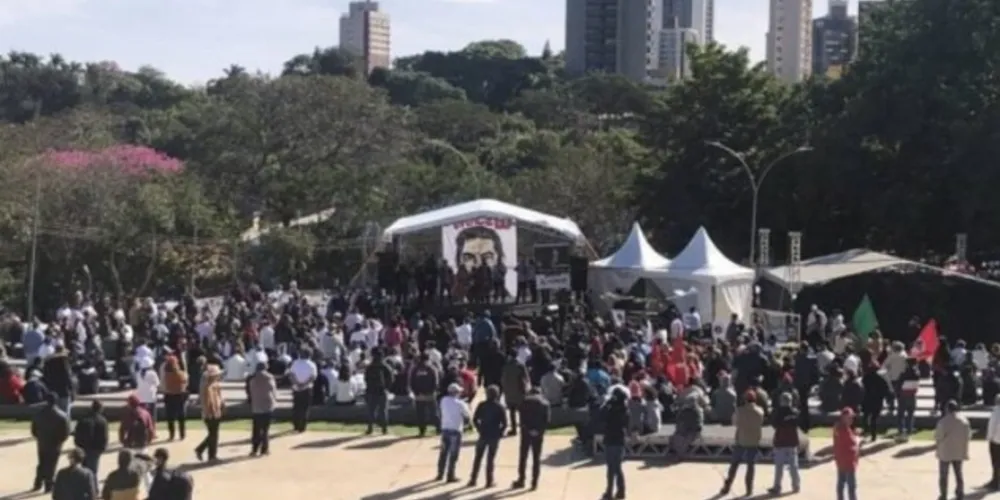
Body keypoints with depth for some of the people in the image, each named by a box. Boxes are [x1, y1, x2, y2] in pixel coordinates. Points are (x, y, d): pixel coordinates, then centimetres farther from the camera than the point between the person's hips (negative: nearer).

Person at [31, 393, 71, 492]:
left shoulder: (39, 414, -4)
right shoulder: (62, 416, -15)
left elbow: (34, 430, 2)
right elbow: (66, 433, -15)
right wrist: (59, 441, 3)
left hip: (42, 443, 3)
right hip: (55, 445, -3)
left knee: (42, 463, 20)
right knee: (51, 465, 5)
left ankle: (38, 484, 23)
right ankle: (49, 486, 6)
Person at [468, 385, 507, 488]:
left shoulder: (481, 405, -2)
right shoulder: (500, 407, -6)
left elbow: (475, 419, -4)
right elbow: (504, 423, -10)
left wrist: (479, 429, 8)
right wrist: (500, 432, 4)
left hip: (483, 435, 1)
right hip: (494, 436, -1)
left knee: (477, 458, 11)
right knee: (490, 459, 5)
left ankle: (473, 479, 11)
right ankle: (489, 481, 7)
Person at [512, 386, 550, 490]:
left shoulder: (525, 401, 5)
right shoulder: (545, 403, 9)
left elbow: (522, 417, -7)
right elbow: (547, 419, -2)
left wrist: (526, 428, -4)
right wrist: (541, 430, -1)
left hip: (527, 432, -1)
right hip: (538, 434, 1)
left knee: (523, 457, 7)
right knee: (536, 458, 7)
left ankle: (521, 480, 7)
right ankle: (534, 482, 4)